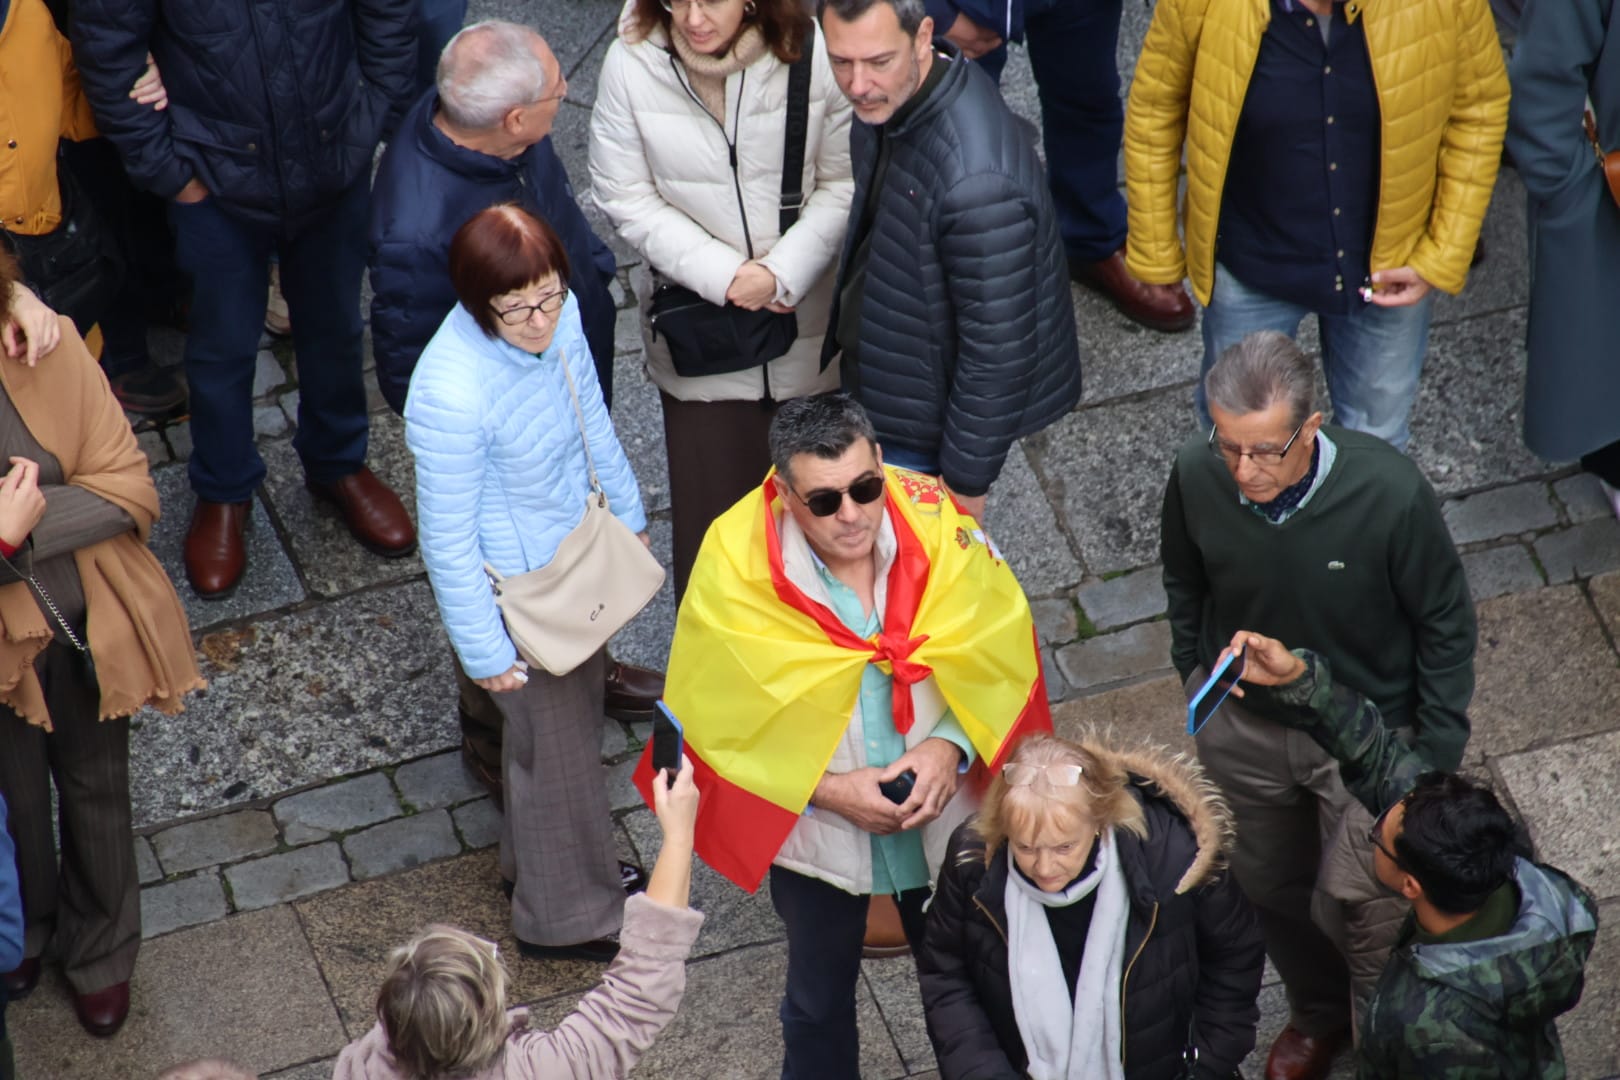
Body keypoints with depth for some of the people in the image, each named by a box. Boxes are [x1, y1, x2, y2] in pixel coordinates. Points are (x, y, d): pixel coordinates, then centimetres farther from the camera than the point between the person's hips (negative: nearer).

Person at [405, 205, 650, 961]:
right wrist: (485, 653, -17)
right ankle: (567, 916, 38)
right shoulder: (452, 394, -37)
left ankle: (538, 863, 55)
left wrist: (628, 516, 17)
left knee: (574, 710, 28)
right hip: (516, 591, -7)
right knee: (557, 743, 13)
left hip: (576, 555, 7)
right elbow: (447, 541, -25)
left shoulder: (558, 319, -17)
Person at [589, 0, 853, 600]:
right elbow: (627, 199, -8)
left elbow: (843, 184, -9)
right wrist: (723, 275, -16)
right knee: (713, 502, 4)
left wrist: (782, 272, -20)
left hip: (808, 317, 0)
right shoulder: (631, 64, -16)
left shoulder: (810, 54, -18)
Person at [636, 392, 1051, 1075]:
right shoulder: (735, 567, -25)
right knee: (820, 998, 23)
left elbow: (999, 653, -9)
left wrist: (953, 745, -23)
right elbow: (719, 724, -16)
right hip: (814, 828, -1)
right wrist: (828, 789, -22)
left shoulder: (935, 524, -22)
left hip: (945, 815, 1)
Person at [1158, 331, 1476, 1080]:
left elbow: (1444, 623, -15)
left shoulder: (1389, 493, -32)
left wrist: (1438, 752, -9)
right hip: (1242, 725, 3)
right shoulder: (1196, 477, -24)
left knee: (1357, 904, 1)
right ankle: (1318, 1014, 54)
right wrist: (1194, 675, 11)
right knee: (1271, 887, 23)